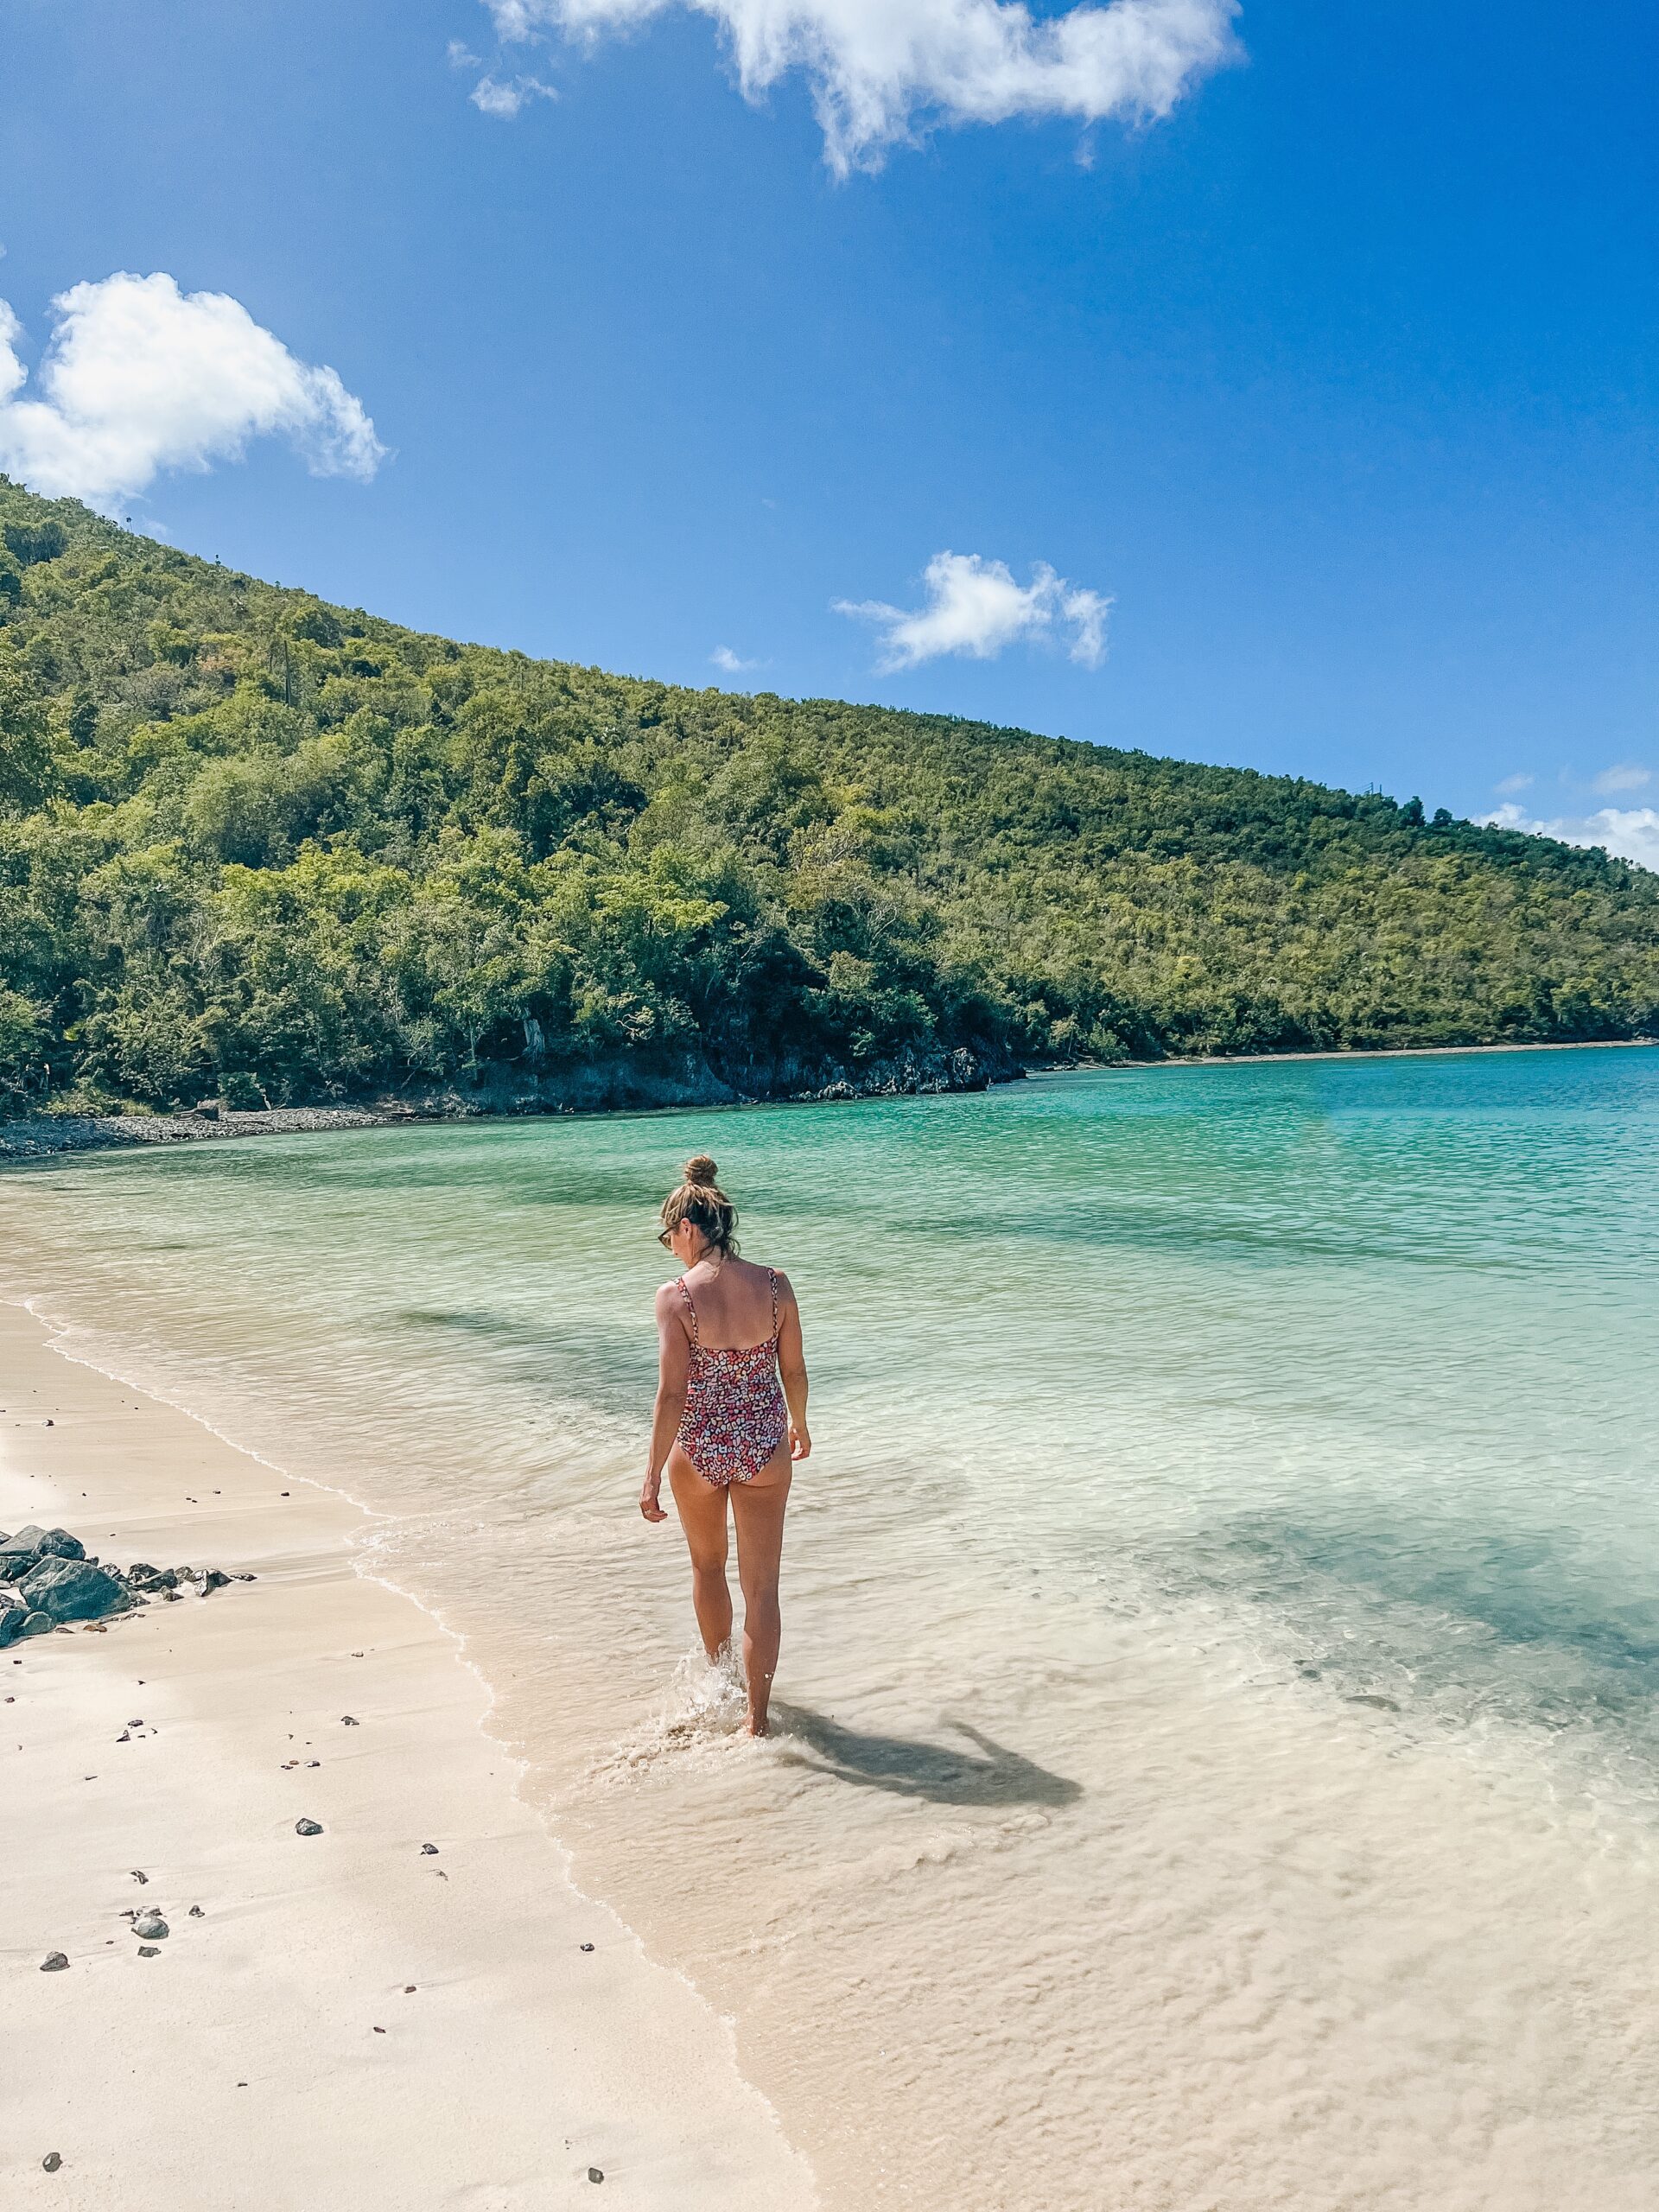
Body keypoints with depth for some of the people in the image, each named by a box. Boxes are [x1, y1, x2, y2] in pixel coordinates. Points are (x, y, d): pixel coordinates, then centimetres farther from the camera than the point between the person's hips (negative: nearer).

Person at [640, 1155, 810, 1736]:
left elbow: (672, 1393, -18)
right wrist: (799, 1426, 20)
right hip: (764, 1448, 1)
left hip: (697, 1449, -1)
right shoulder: (775, 1285, -8)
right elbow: (793, 1371, 1)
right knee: (761, 1586, 11)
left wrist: (653, 1475, -11)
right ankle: (756, 1718, 11)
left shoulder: (676, 1296, -17)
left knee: (707, 1565, 26)